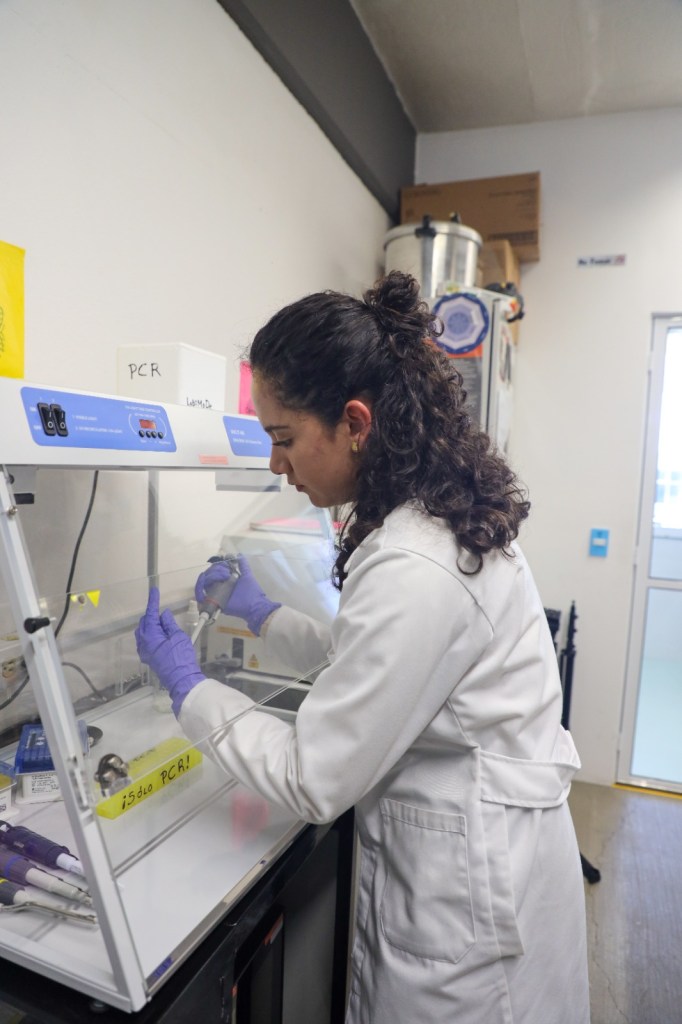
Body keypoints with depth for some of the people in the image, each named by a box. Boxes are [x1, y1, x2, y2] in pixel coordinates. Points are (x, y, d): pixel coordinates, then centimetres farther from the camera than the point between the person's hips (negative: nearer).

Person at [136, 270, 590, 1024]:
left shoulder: (415, 569, -32)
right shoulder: (442, 510, -2)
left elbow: (314, 781, -22)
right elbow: (374, 656, 13)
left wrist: (188, 687, -11)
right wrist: (265, 616, 9)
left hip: (466, 886, -8)